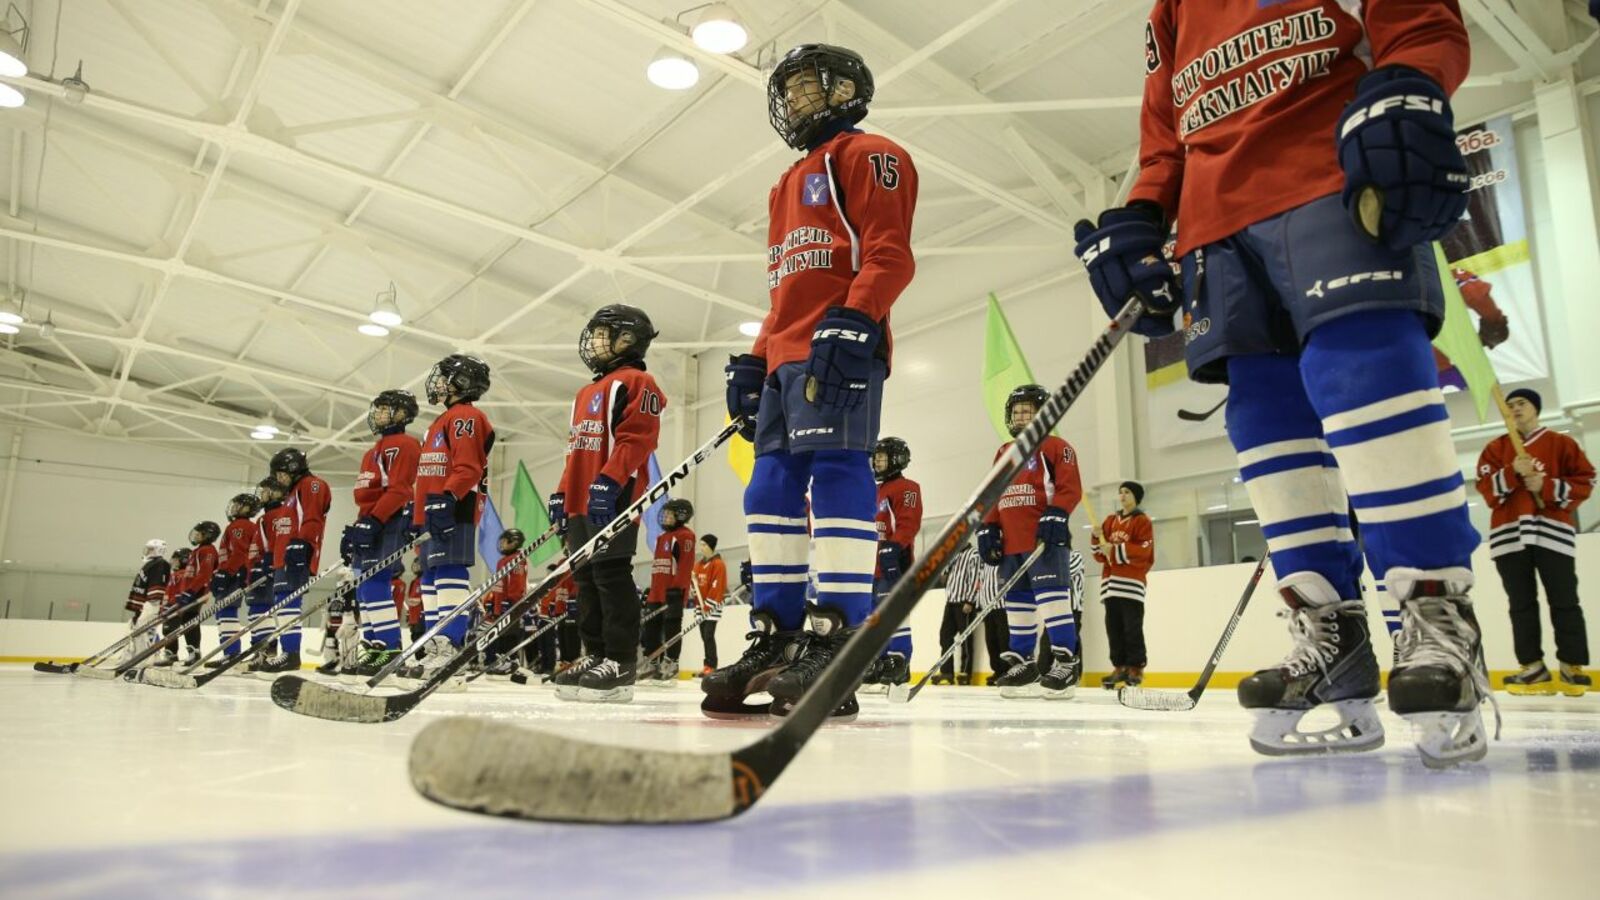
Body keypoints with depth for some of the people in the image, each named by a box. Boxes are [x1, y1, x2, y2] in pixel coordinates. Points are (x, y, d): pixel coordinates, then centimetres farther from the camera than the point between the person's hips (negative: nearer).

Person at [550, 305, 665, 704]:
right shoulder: (586, 393, 28)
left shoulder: (636, 382, -2)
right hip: (581, 502, 10)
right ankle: (595, 655, 14)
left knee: (612, 576, -11)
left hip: (614, 498, -10)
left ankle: (621, 662, -8)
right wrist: (563, 493, 20)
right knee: (586, 578, 8)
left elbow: (636, 438, -14)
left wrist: (608, 483, -23)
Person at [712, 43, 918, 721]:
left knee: (834, 471, -19)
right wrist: (754, 363, 22)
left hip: (840, 349, -9)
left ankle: (837, 643, -20)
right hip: (785, 358, 9)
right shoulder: (787, 187, 33)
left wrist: (852, 321, -23)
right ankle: (775, 638, 5)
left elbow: (890, 254, -9)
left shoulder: (867, 155, 6)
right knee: (772, 493, 2)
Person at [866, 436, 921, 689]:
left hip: (894, 562, -9)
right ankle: (880, 661, 12)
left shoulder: (906, 488, -2)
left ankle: (900, 660, -16)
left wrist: (892, 547, -25)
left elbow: (909, 523, -16)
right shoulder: (876, 492, 26)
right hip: (874, 564, 10)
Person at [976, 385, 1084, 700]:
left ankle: (1065, 659, -10)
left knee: (1052, 596, -13)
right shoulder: (1003, 453, 21)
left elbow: (1070, 487, -8)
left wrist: (1056, 516, -21)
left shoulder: (1055, 447, 2)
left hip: (1046, 537, -7)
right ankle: (1022, 661, 16)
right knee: (1017, 601, 9)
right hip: (1011, 542, 7)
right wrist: (987, 530, 10)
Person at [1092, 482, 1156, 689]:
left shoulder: (1142, 521, 2)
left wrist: (1115, 550, -16)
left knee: (1132, 627, -7)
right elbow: (1100, 555, 18)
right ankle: (1120, 667, 7)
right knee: (1114, 627, 3)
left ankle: (1136, 668, -3)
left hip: (1131, 581, -6)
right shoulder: (1110, 521, 19)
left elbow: (1144, 550, -11)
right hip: (1111, 581, 6)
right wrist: (1097, 538, -1)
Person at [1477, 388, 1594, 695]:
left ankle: (1571, 668, 4)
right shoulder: (1495, 448, 13)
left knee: (1564, 601, -2)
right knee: (1522, 604, 2)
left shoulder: (1561, 443, 9)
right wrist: (1513, 472, -14)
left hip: (1552, 531, -2)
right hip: (1509, 534, 2)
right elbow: (1486, 488, 2)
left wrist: (1547, 487, -12)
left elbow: (1585, 482, 2)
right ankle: (1533, 669, 4)